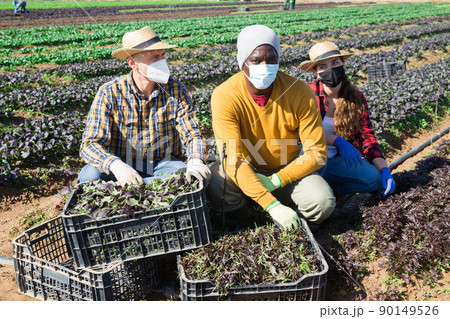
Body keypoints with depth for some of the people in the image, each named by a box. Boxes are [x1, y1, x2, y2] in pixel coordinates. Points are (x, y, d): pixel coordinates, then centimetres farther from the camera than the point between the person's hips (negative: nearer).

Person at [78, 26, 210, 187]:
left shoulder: (176, 90, -5)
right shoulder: (109, 93, -11)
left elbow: (193, 135, -5)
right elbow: (90, 144, -17)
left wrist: (196, 161, -29)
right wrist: (116, 166, -39)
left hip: (164, 165, 3)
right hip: (123, 166, -2)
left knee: (196, 178, -29)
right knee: (90, 174, -31)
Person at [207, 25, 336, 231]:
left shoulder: (300, 92, -18)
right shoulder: (224, 96, -22)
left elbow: (316, 153, -14)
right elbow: (233, 159, -28)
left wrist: (276, 181, -25)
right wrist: (271, 205, -37)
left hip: (286, 169, 1)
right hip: (244, 171, 0)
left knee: (323, 203, -26)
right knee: (216, 184, -32)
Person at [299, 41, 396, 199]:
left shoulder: (357, 98, 2)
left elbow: (367, 138, 0)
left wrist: (385, 170, -14)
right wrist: (338, 141, -28)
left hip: (335, 161, 4)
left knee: (378, 179, -19)